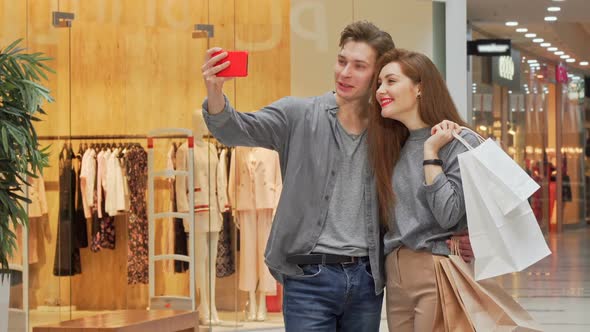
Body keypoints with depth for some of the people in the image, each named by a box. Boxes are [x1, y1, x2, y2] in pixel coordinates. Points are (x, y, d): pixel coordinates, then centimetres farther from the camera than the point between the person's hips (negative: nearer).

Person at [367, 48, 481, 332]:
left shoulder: (460, 142, -8)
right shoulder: (395, 147, 12)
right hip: (396, 277, 7)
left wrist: (431, 152, -14)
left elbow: (448, 216, -18)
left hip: (437, 276, -6)